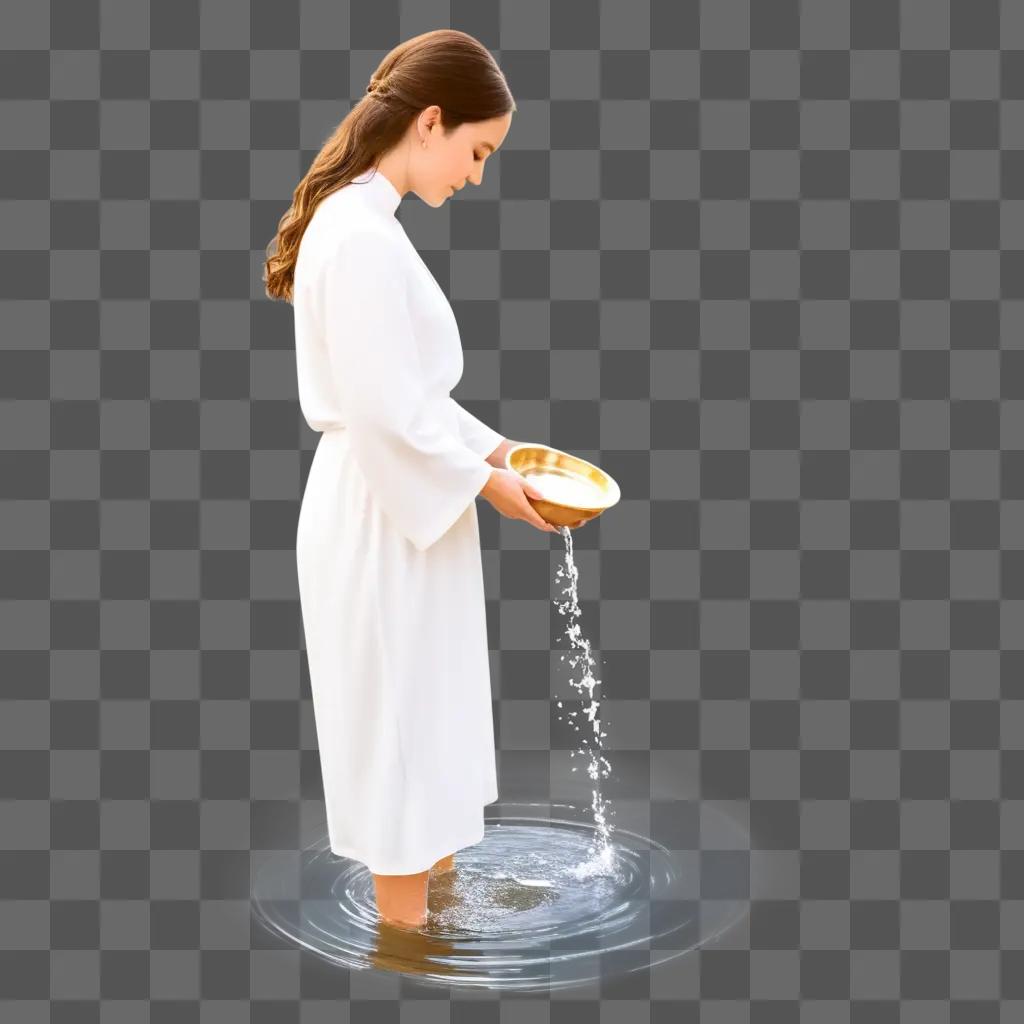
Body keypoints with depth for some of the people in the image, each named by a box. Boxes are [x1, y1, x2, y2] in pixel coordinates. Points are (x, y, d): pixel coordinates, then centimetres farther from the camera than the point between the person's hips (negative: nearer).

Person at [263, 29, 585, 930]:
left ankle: (421, 862, 39)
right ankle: (405, 916, 21)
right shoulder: (361, 234, -22)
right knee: (395, 710, 5)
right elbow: (383, 410, -24)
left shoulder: (364, 221, 9)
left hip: (402, 506, 10)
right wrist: (481, 479, -13)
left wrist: (490, 446, 9)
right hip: (383, 517, -10)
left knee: (417, 707, 21)